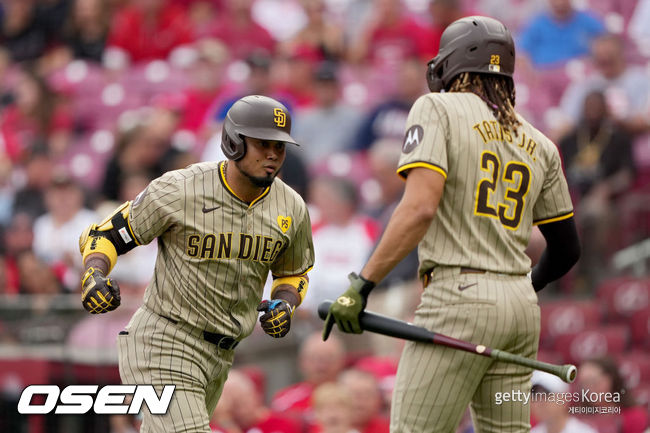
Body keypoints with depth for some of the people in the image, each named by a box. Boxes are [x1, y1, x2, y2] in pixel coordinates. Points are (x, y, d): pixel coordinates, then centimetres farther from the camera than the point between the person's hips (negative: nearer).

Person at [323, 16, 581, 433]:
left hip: (459, 297, -6)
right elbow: (567, 249, 19)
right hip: (522, 305, 6)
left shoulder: (438, 109, -1)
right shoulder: (539, 146, 16)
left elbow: (420, 208, -16)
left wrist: (361, 285, -16)